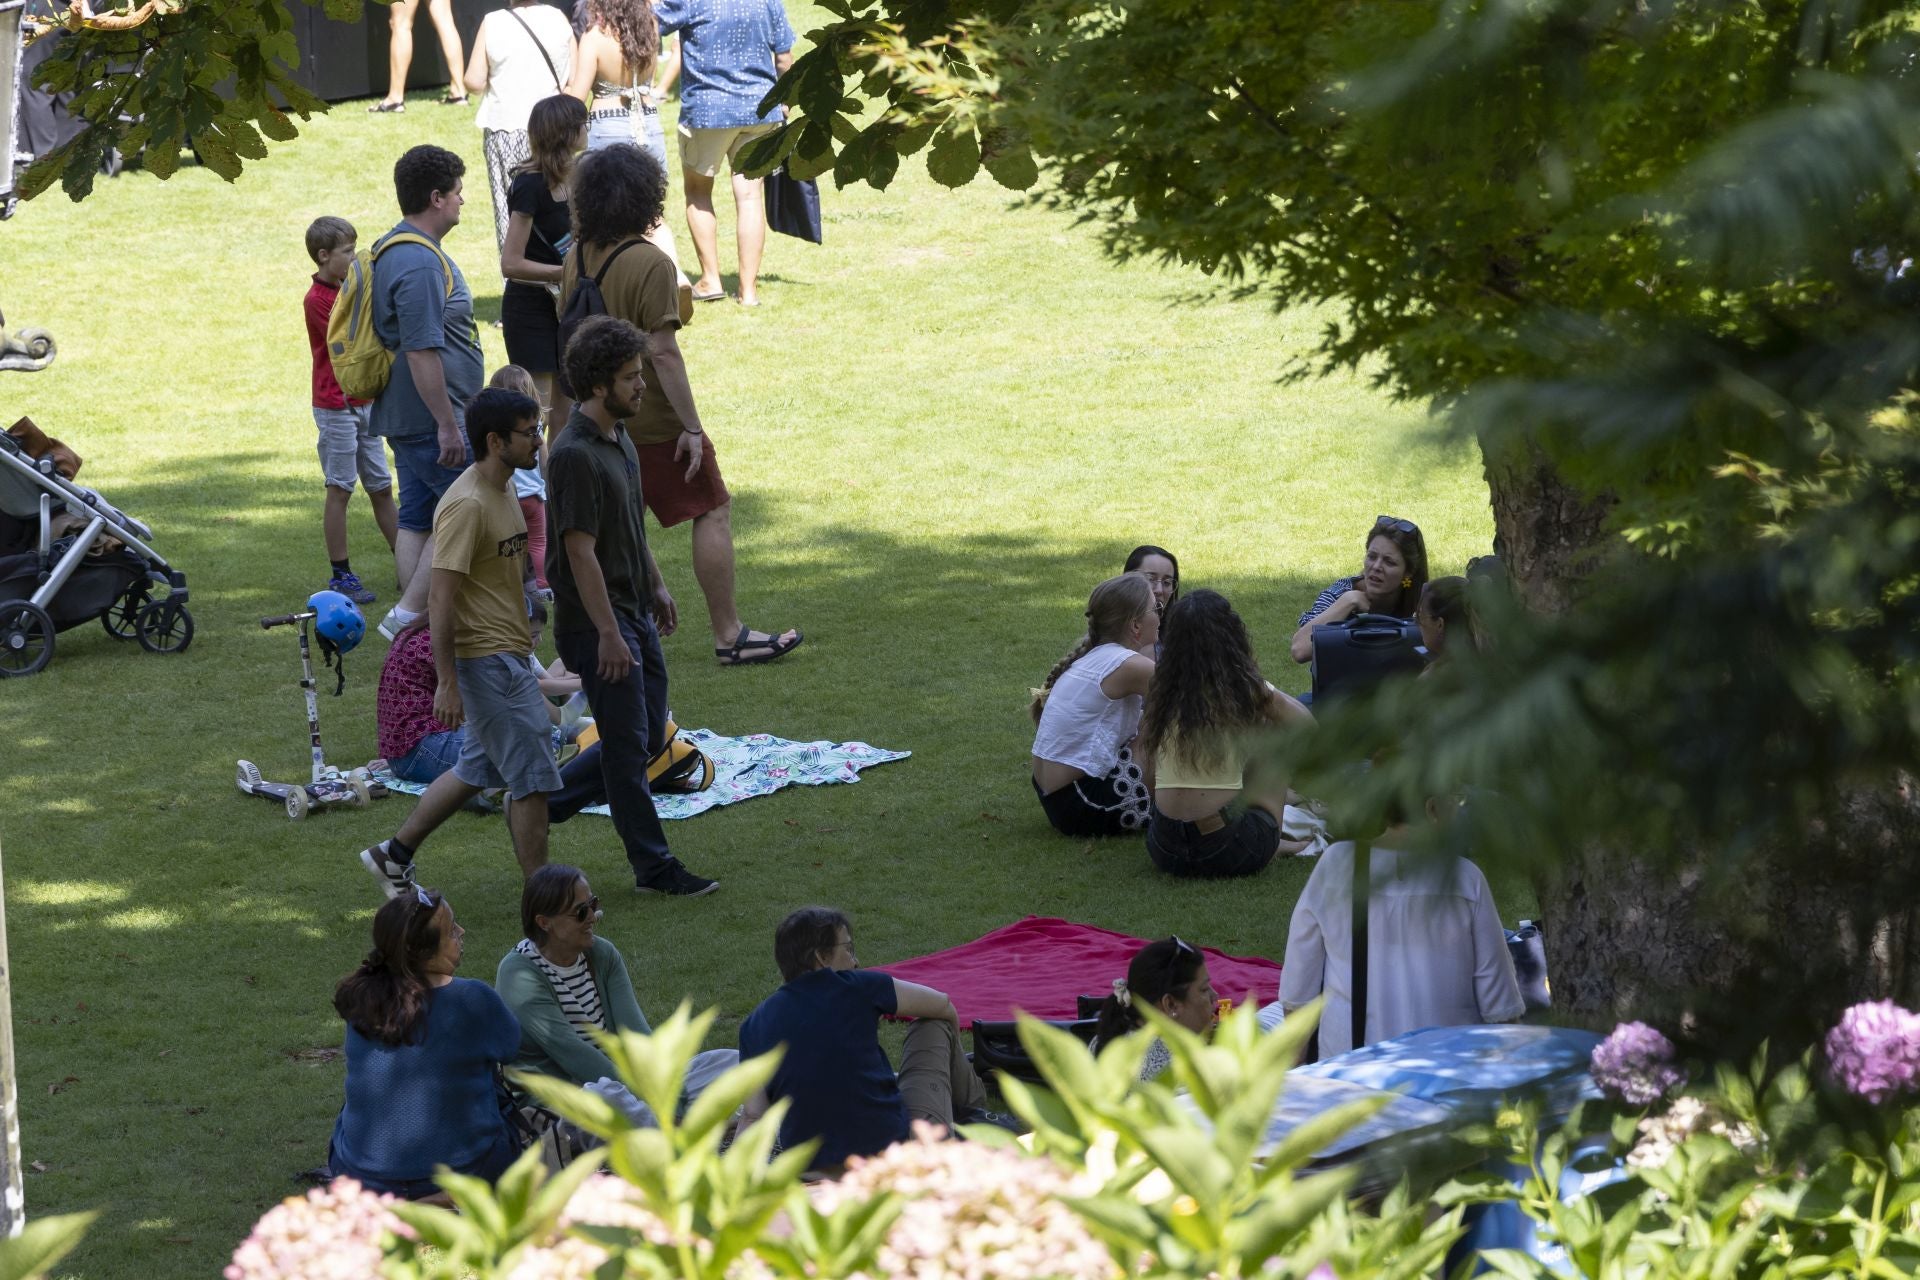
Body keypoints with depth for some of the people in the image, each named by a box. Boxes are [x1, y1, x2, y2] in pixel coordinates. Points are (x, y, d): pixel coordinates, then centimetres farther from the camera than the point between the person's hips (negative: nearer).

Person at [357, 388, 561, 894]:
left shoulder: (505, 488, 10)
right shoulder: (466, 506, -21)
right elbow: (442, 596, -22)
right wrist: (447, 682, -23)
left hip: (510, 651, 10)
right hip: (486, 658, -10)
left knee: (479, 768, 18)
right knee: (533, 776, -5)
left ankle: (395, 853, 28)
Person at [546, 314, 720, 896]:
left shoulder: (618, 439, 9)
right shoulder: (575, 455, -21)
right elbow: (580, 551, -23)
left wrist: (656, 586, 24)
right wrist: (609, 634, -23)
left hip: (635, 612, 10)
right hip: (596, 619, -10)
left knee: (650, 735, 14)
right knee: (630, 744, -4)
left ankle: (540, 803, 24)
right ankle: (653, 867, 2)